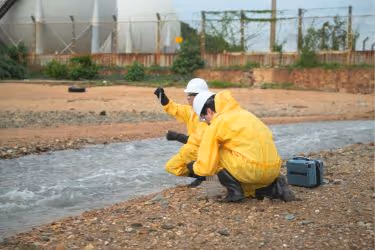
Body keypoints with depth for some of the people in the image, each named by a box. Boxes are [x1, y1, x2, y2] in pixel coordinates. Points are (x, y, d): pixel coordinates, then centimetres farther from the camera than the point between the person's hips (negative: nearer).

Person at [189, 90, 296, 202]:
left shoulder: (216, 124, -1)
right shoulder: (243, 113, 21)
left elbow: (206, 166, 0)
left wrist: (193, 167, 21)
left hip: (251, 169, -8)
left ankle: (234, 191, 2)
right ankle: (274, 188, 11)